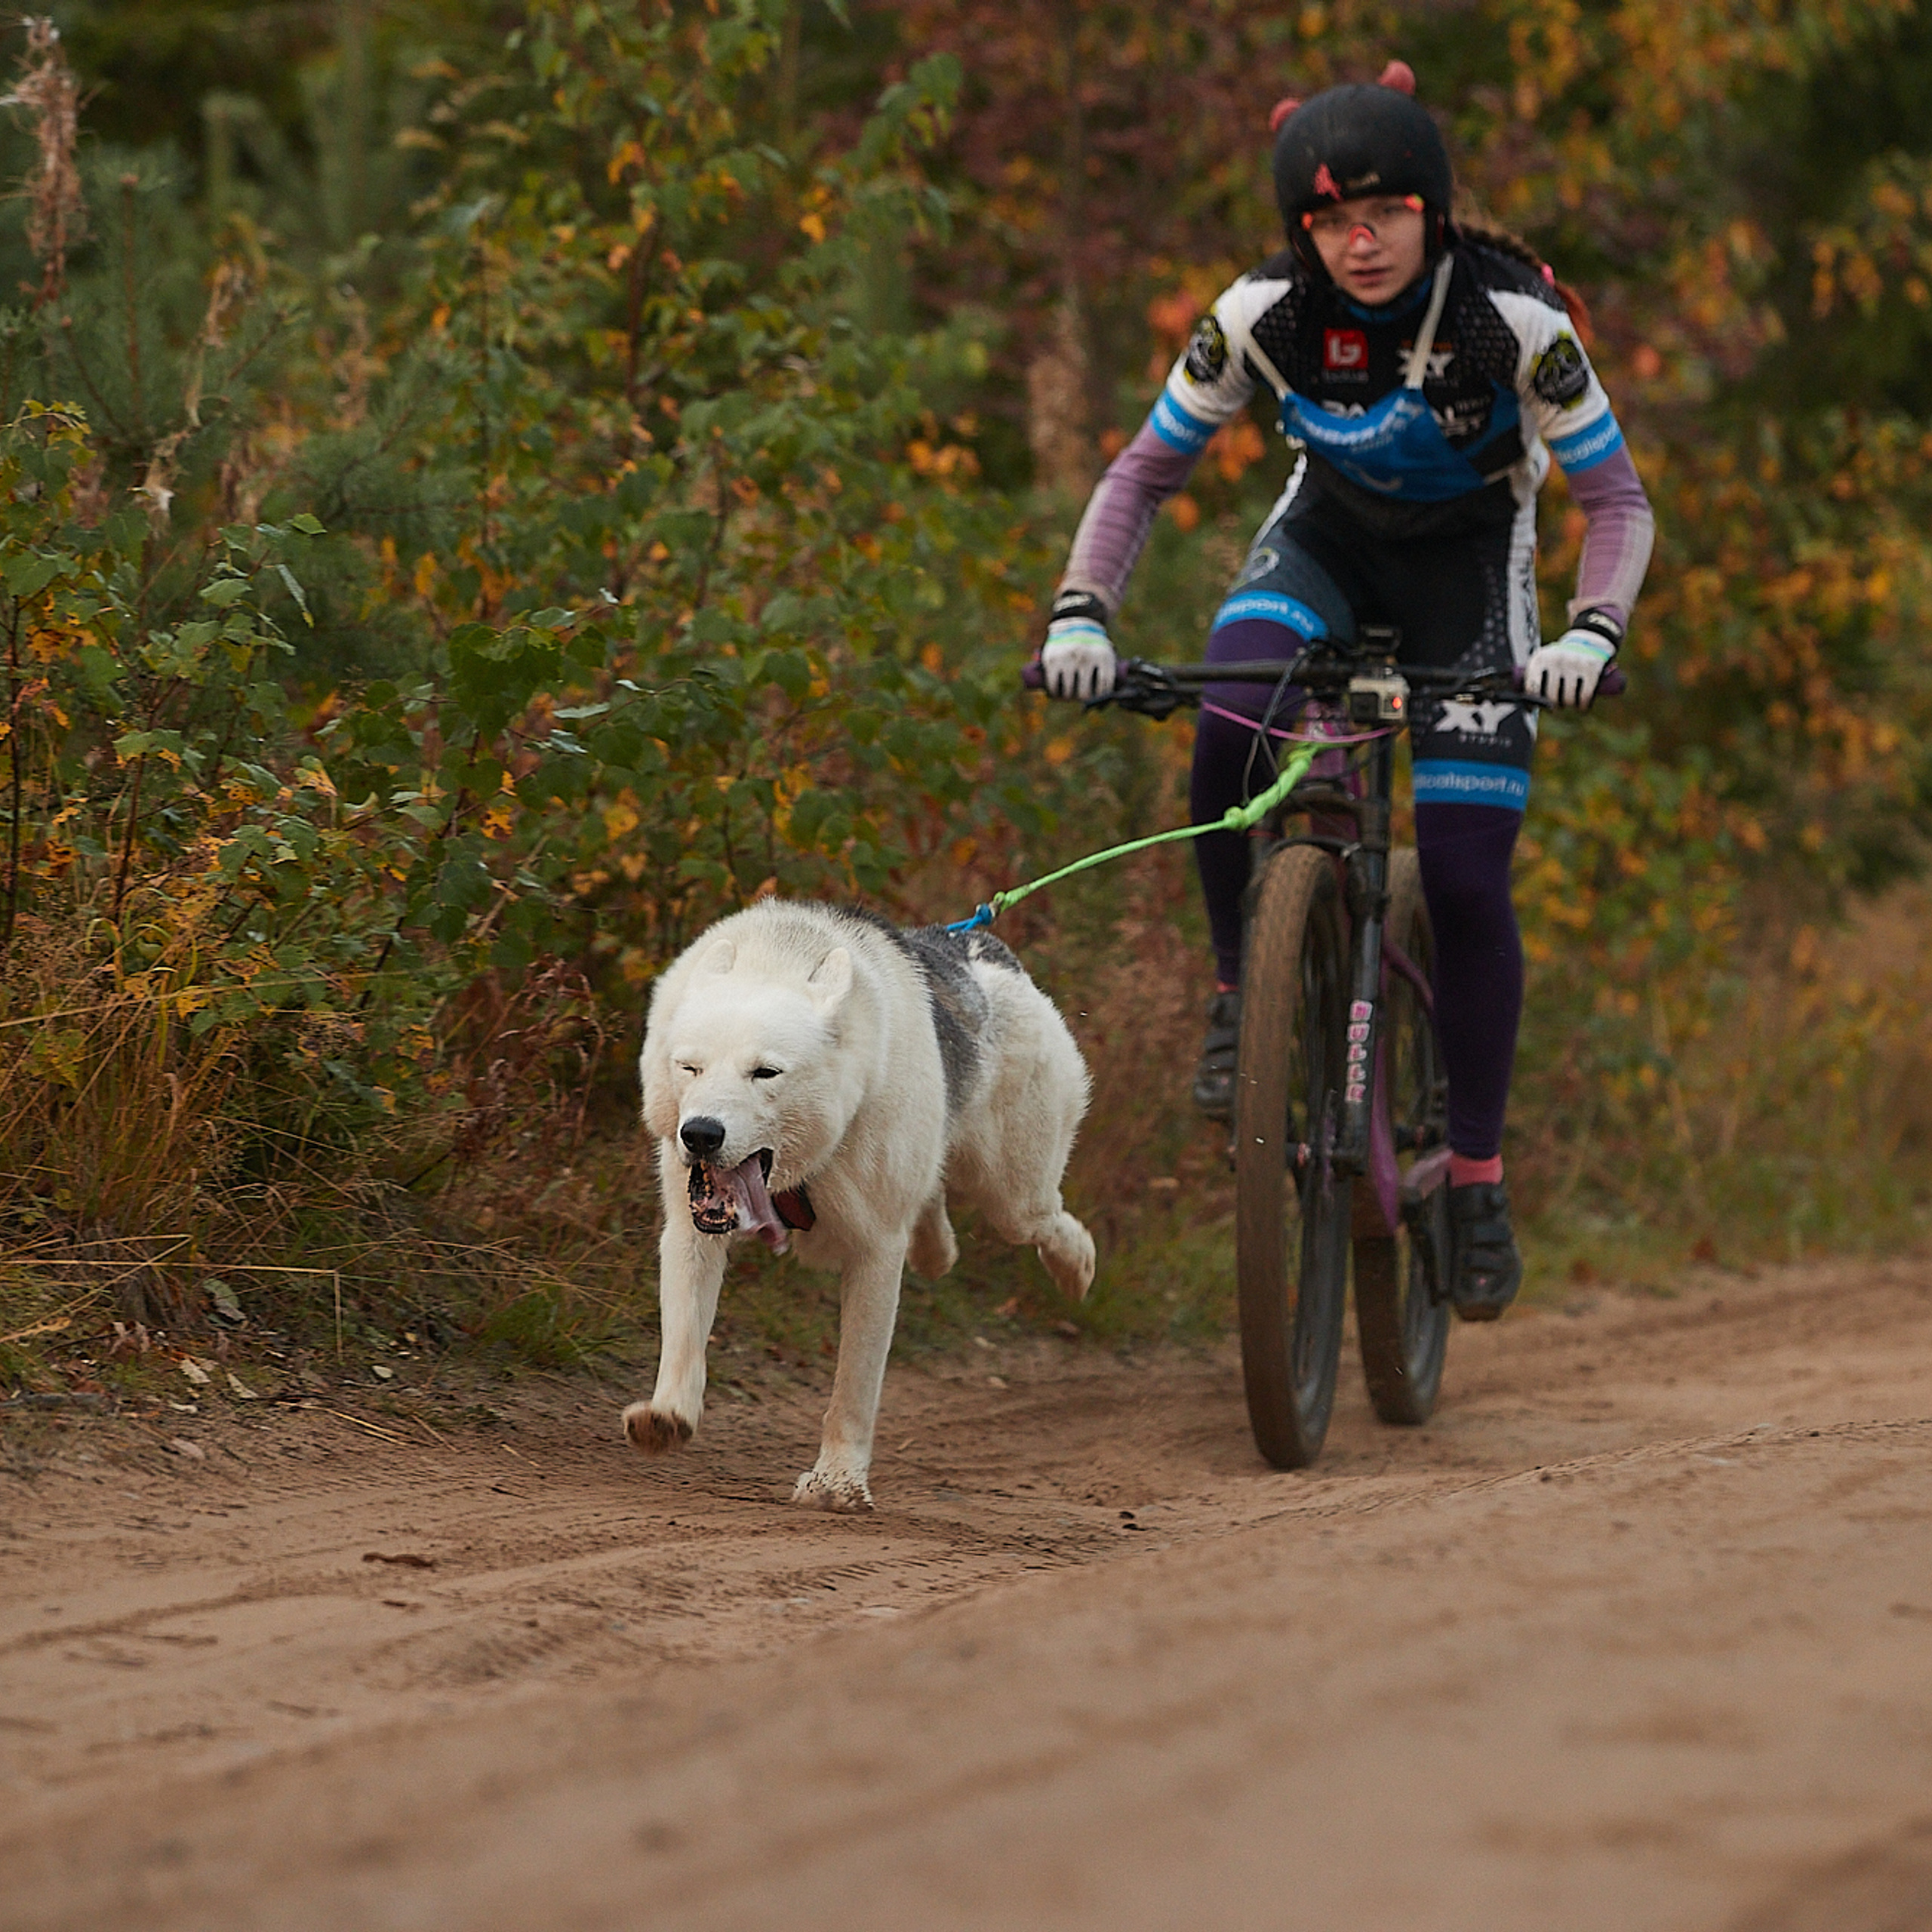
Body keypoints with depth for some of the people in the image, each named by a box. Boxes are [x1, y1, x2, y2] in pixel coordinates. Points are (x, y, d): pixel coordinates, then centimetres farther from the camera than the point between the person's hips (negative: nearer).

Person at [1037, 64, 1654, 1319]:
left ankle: (1478, 1177, 7)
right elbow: (1147, 471, -12)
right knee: (1228, 735, -31)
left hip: (1470, 561, -1)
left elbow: (1618, 498, -21)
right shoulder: (1265, 317, -23)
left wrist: (1593, 633, -39)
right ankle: (1243, 992, -7)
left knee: (1467, 879, -10)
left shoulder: (1514, 320, -29)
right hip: (1329, 536, 1)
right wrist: (1080, 613, -27)